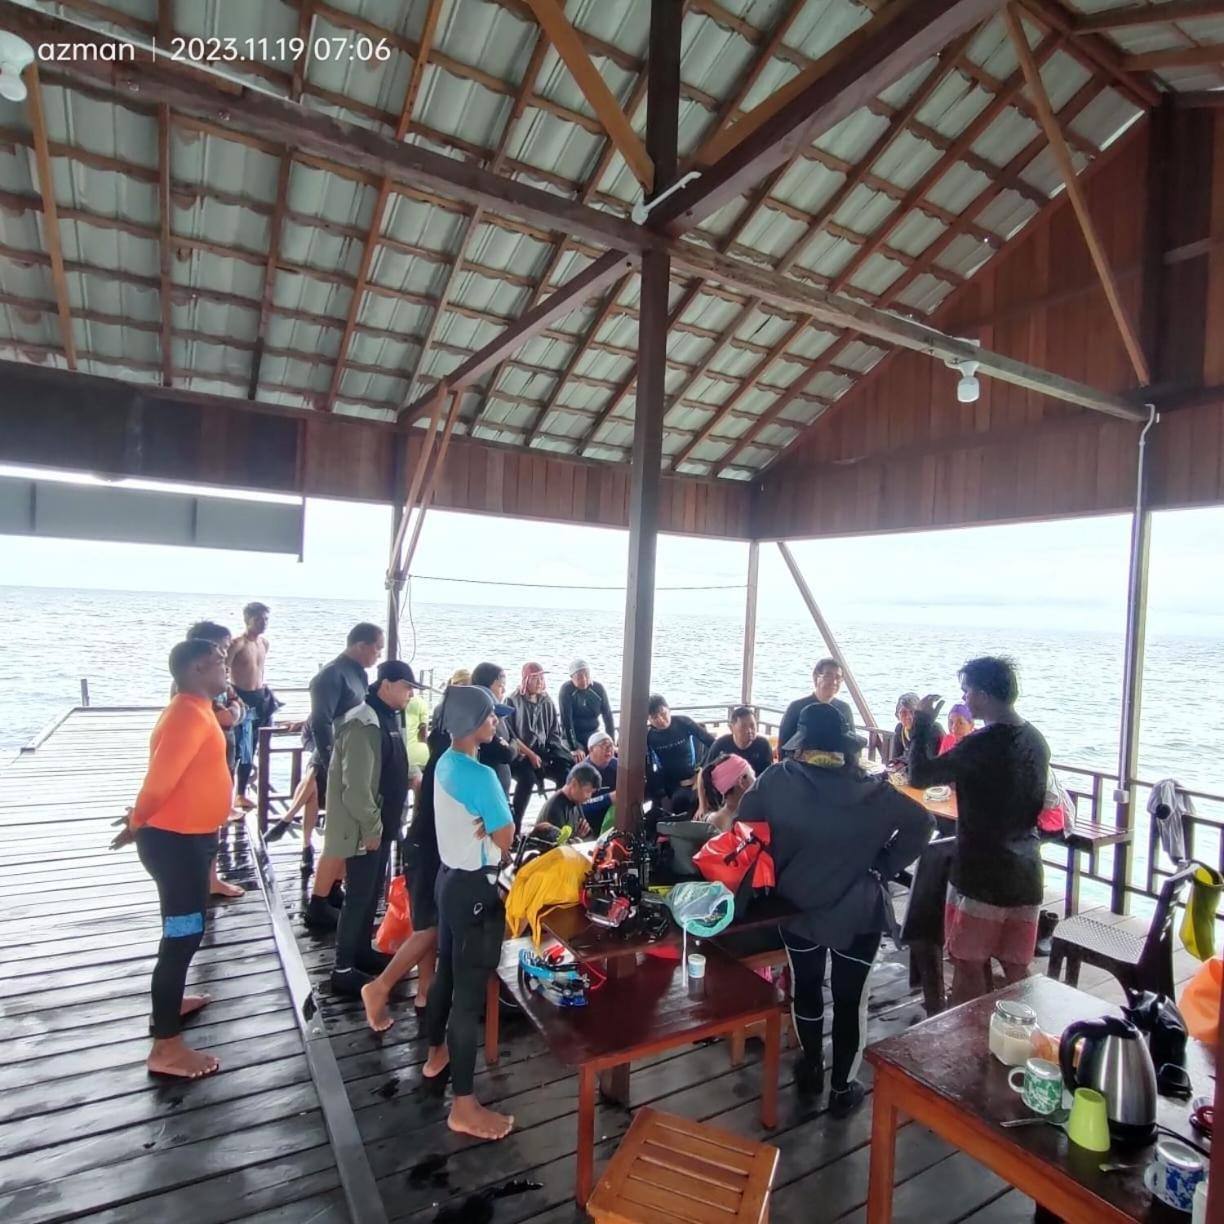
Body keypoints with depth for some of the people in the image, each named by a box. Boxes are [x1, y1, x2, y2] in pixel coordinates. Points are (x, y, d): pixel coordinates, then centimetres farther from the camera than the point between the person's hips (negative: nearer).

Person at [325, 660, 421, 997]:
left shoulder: (389, 717, 8)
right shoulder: (363, 724, -23)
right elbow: (356, 786, -26)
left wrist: (385, 823, 15)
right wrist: (371, 827, -19)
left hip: (383, 823, 9)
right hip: (364, 828, -9)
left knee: (373, 892, 19)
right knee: (359, 897, 1)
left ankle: (362, 951, 35)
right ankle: (343, 970, 14)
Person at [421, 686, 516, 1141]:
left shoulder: (445, 763, 2)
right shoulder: (481, 775, -26)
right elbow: (505, 838, -20)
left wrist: (483, 830, -3)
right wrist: (492, 832, 0)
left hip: (450, 876, 9)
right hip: (476, 887, -9)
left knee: (446, 971, 25)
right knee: (470, 990, 1)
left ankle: (436, 1055, 45)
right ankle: (463, 1106, 12)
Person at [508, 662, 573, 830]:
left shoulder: (547, 702, 10)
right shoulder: (514, 701, -6)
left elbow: (555, 732, 14)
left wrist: (557, 753, -4)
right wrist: (530, 754, -16)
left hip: (543, 753, 5)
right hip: (520, 755, -5)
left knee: (565, 773, -19)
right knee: (528, 777, -35)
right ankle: (514, 826, -26)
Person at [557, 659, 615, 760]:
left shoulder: (599, 688, -8)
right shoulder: (566, 690, -17)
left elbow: (608, 716, -3)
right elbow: (566, 720, -23)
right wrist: (574, 748, -30)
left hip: (592, 734, 3)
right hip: (572, 736, -3)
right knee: (578, 759, -28)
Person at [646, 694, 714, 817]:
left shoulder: (683, 722, -15)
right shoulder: (648, 737, -11)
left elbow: (712, 743, -10)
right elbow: (649, 771, -8)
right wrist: (662, 797, -13)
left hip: (691, 777, -2)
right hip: (669, 781, 2)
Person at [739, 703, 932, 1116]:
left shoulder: (776, 781, -13)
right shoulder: (870, 790, -13)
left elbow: (745, 825, -7)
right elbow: (922, 822, -9)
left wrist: (777, 871, 5)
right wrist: (885, 866, -3)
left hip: (798, 906, 1)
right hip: (858, 912, -1)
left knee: (805, 986, 23)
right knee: (850, 998, 15)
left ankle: (811, 1069, 41)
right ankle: (842, 1089, 28)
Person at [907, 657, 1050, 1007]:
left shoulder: (981, 744, -21)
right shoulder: (1036, 740, 4)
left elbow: (919, 776, -19)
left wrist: (922, 722, -10)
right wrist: (962, 779, 20)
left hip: (981, 875, -7)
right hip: (1025, 873, 7)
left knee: (969, 966, 8)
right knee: (1017, 969, 16)